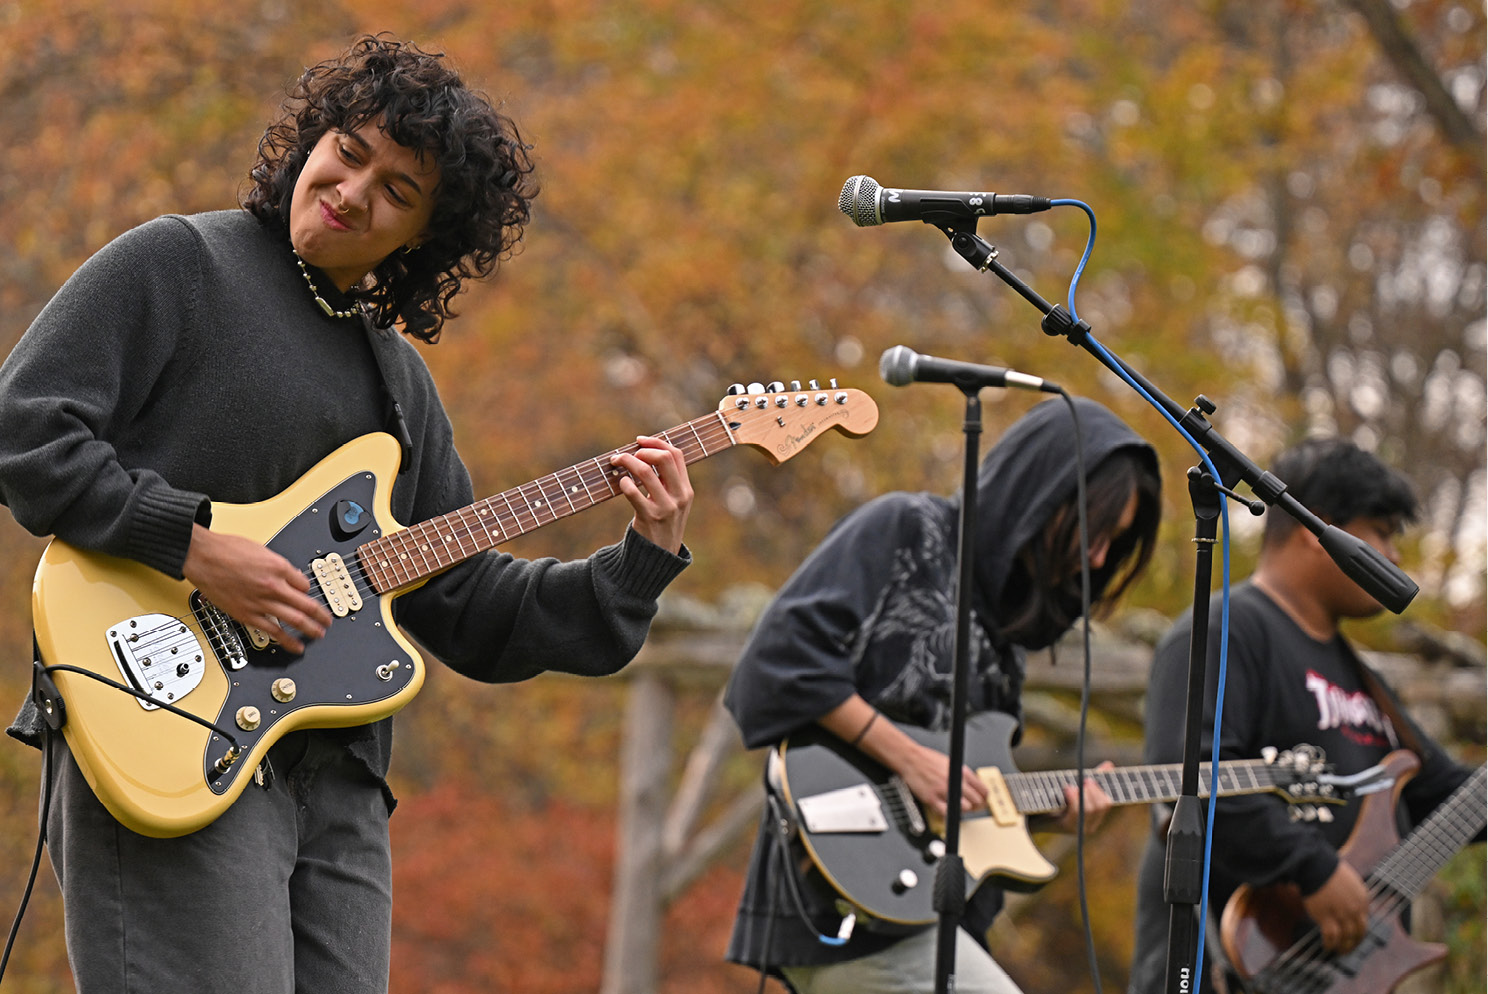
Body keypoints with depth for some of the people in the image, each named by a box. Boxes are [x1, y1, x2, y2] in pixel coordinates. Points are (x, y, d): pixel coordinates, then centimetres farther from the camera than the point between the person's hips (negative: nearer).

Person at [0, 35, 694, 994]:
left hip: (338, 787, 7)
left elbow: (469, 610, 19)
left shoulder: (399, 376, 20)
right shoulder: (176, 264, 2)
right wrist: (196, 546, -16)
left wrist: (643, 564, 6)